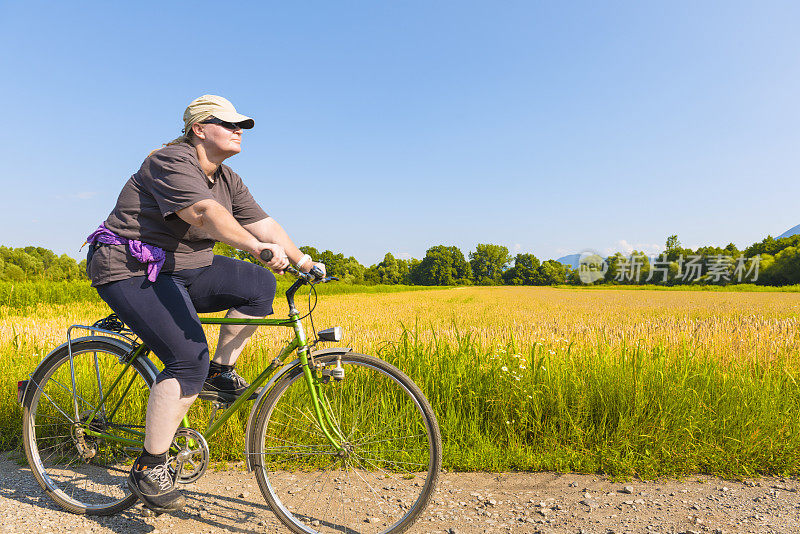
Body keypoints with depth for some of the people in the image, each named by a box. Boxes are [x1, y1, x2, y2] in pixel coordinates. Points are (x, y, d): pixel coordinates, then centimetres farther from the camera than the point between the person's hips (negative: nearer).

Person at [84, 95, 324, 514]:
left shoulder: (227, 180, 10)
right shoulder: (171, 163, -17)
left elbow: (263, 223, 3)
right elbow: (206, 214, -35)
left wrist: (302, 260, -9)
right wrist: (259, 247, -47)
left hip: (183, 272, 8)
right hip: (130, 273, -8)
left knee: (259, 284, -11)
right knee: (189, 359, -22)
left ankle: (219, 374, 1)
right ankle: (148, 468, -7)